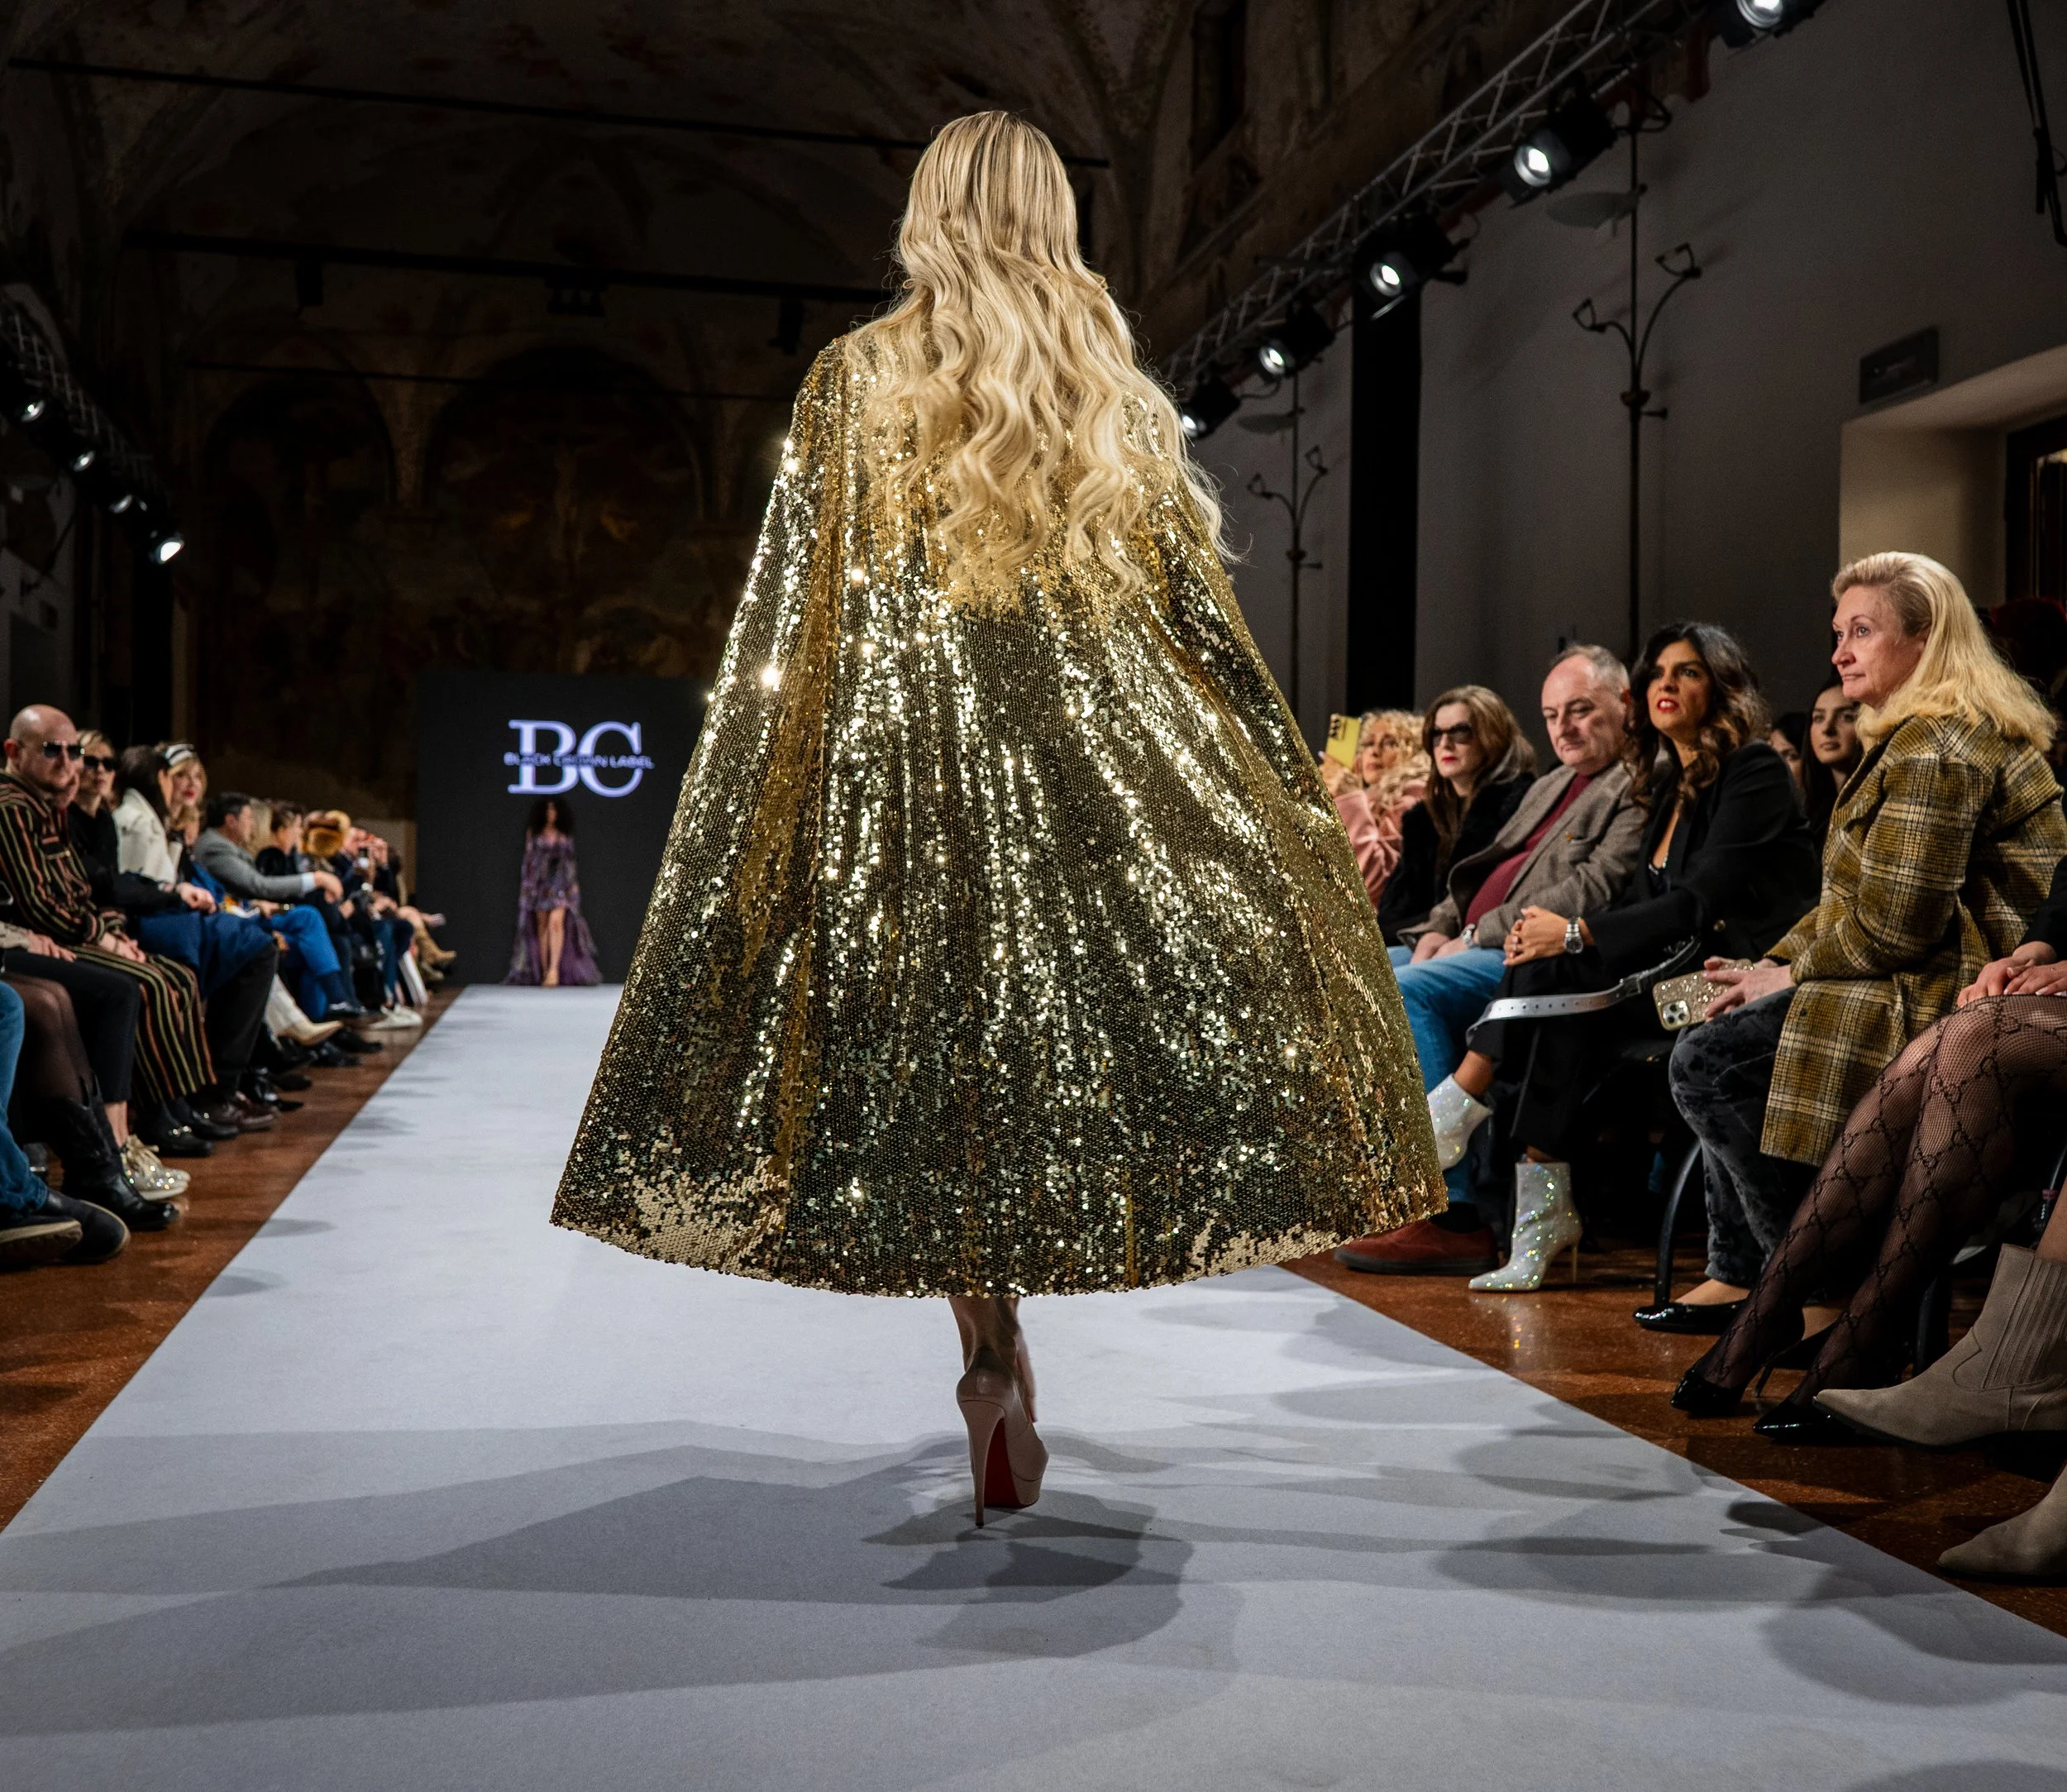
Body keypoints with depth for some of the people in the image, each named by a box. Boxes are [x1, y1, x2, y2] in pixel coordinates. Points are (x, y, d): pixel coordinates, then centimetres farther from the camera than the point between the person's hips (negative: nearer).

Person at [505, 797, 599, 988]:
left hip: (560, 883, -1)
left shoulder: (565, 835, 7)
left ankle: (554, 970, -23)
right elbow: (528, 859, 6)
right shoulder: (533, 833, 6)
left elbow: (570, 861, 11)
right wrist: (526, 884, 0)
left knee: (556, 922, -18)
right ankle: (543, 973, 5)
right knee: (542, 926, 1)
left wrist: (575, 884, 6)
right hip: (539, 883, 1)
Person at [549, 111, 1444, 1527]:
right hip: (1092, 736, 1)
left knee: (935, 1033, 6)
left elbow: (799, 604, -2)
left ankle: (997, 1361, 3)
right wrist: (1288, 776, 12)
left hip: (908, 749, -1)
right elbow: (1192, 587, 6)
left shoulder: (858, 376, 3)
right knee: (1087, 1016, 13)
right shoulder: (1115, 379, 7)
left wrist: (758, 783, 3)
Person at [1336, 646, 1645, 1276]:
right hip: (1471, 947, 10)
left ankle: (1454, 1217, -28)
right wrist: (1439, 929, 5)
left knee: (1408, 989, -31)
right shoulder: (1548, 787, 27)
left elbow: (1595, 889, -16)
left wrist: (1482, 936, -16)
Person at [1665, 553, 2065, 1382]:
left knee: (1708, 1062, -17)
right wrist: (1772, 966, 7)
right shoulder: (1921, 737, 19)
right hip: (1939, 986, 12)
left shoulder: (1934, 751, -17)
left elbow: (1894, 925, -23)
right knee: (1719, 1046, 16)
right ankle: (1738, 1275, 16)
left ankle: (1820, 1298, -10)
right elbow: (1855, 900, 20)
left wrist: (1792, 977, -9)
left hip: (1957, 1002, -12)